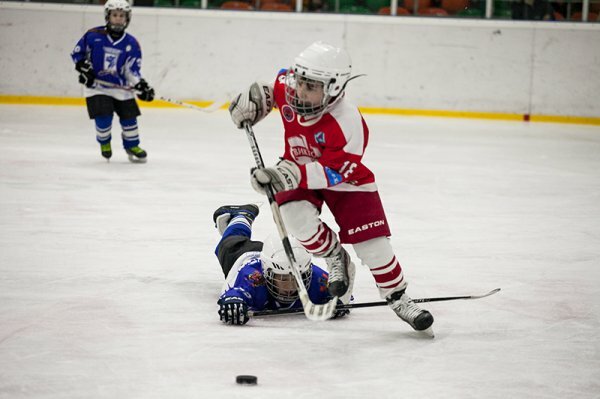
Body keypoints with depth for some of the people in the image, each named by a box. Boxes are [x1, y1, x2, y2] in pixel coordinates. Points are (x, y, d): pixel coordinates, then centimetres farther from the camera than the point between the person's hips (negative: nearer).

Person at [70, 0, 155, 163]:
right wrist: (84, 68, -11)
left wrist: (141, 86, -17)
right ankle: (104, 142, 16)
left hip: (121, 87, 2)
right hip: (96, 86, -2)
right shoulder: (93, 35, -7)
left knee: (129, 117, 1)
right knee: (103, 118, -14)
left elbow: (132, 70, -3)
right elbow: (77, 53, 3)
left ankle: (132, 146, 25)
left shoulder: (131, 44, -3)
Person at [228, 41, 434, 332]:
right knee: (297, 218, -26)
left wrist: (292, 175, -51)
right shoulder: (288, 87, -19)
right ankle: (334, 257, 4)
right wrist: (254, 99, -7)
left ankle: (397, 297, 11)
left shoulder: (348, 124, -36)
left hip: (344, 178, -4)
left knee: (371, 240, -10)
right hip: (298, 172, 4)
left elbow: (334, 171, -39)